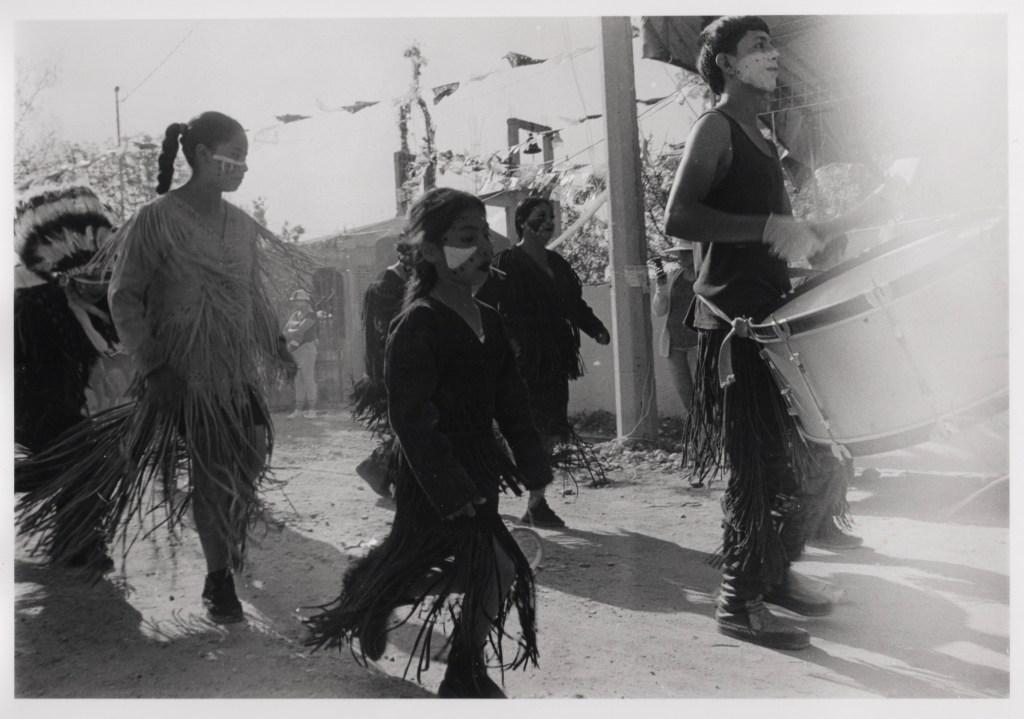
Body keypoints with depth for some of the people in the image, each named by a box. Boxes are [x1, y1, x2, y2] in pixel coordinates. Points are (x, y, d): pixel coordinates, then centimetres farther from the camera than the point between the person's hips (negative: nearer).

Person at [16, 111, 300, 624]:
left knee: (247, 461, 4)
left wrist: (275, 349, 10)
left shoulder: (241, 225, 9)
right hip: (185, 372, -5)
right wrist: (151, 363, -14)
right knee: (210, 472, -1)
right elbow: (123, 297, -7)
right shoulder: (158, 219, -8)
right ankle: (219, 581, 15)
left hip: (240, 372, 5)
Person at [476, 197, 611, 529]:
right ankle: (536, 503, 4)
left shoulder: (557, 264, 17)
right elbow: (484, 306, -10)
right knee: (538, 430, -8)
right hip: (523, 360, -7)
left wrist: (597, 329, 4)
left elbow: (576, 306, 18)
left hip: (554, 361, 7)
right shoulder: (506, 264, -5)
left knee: (547, 431, 7)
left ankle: (536, 505, 17)